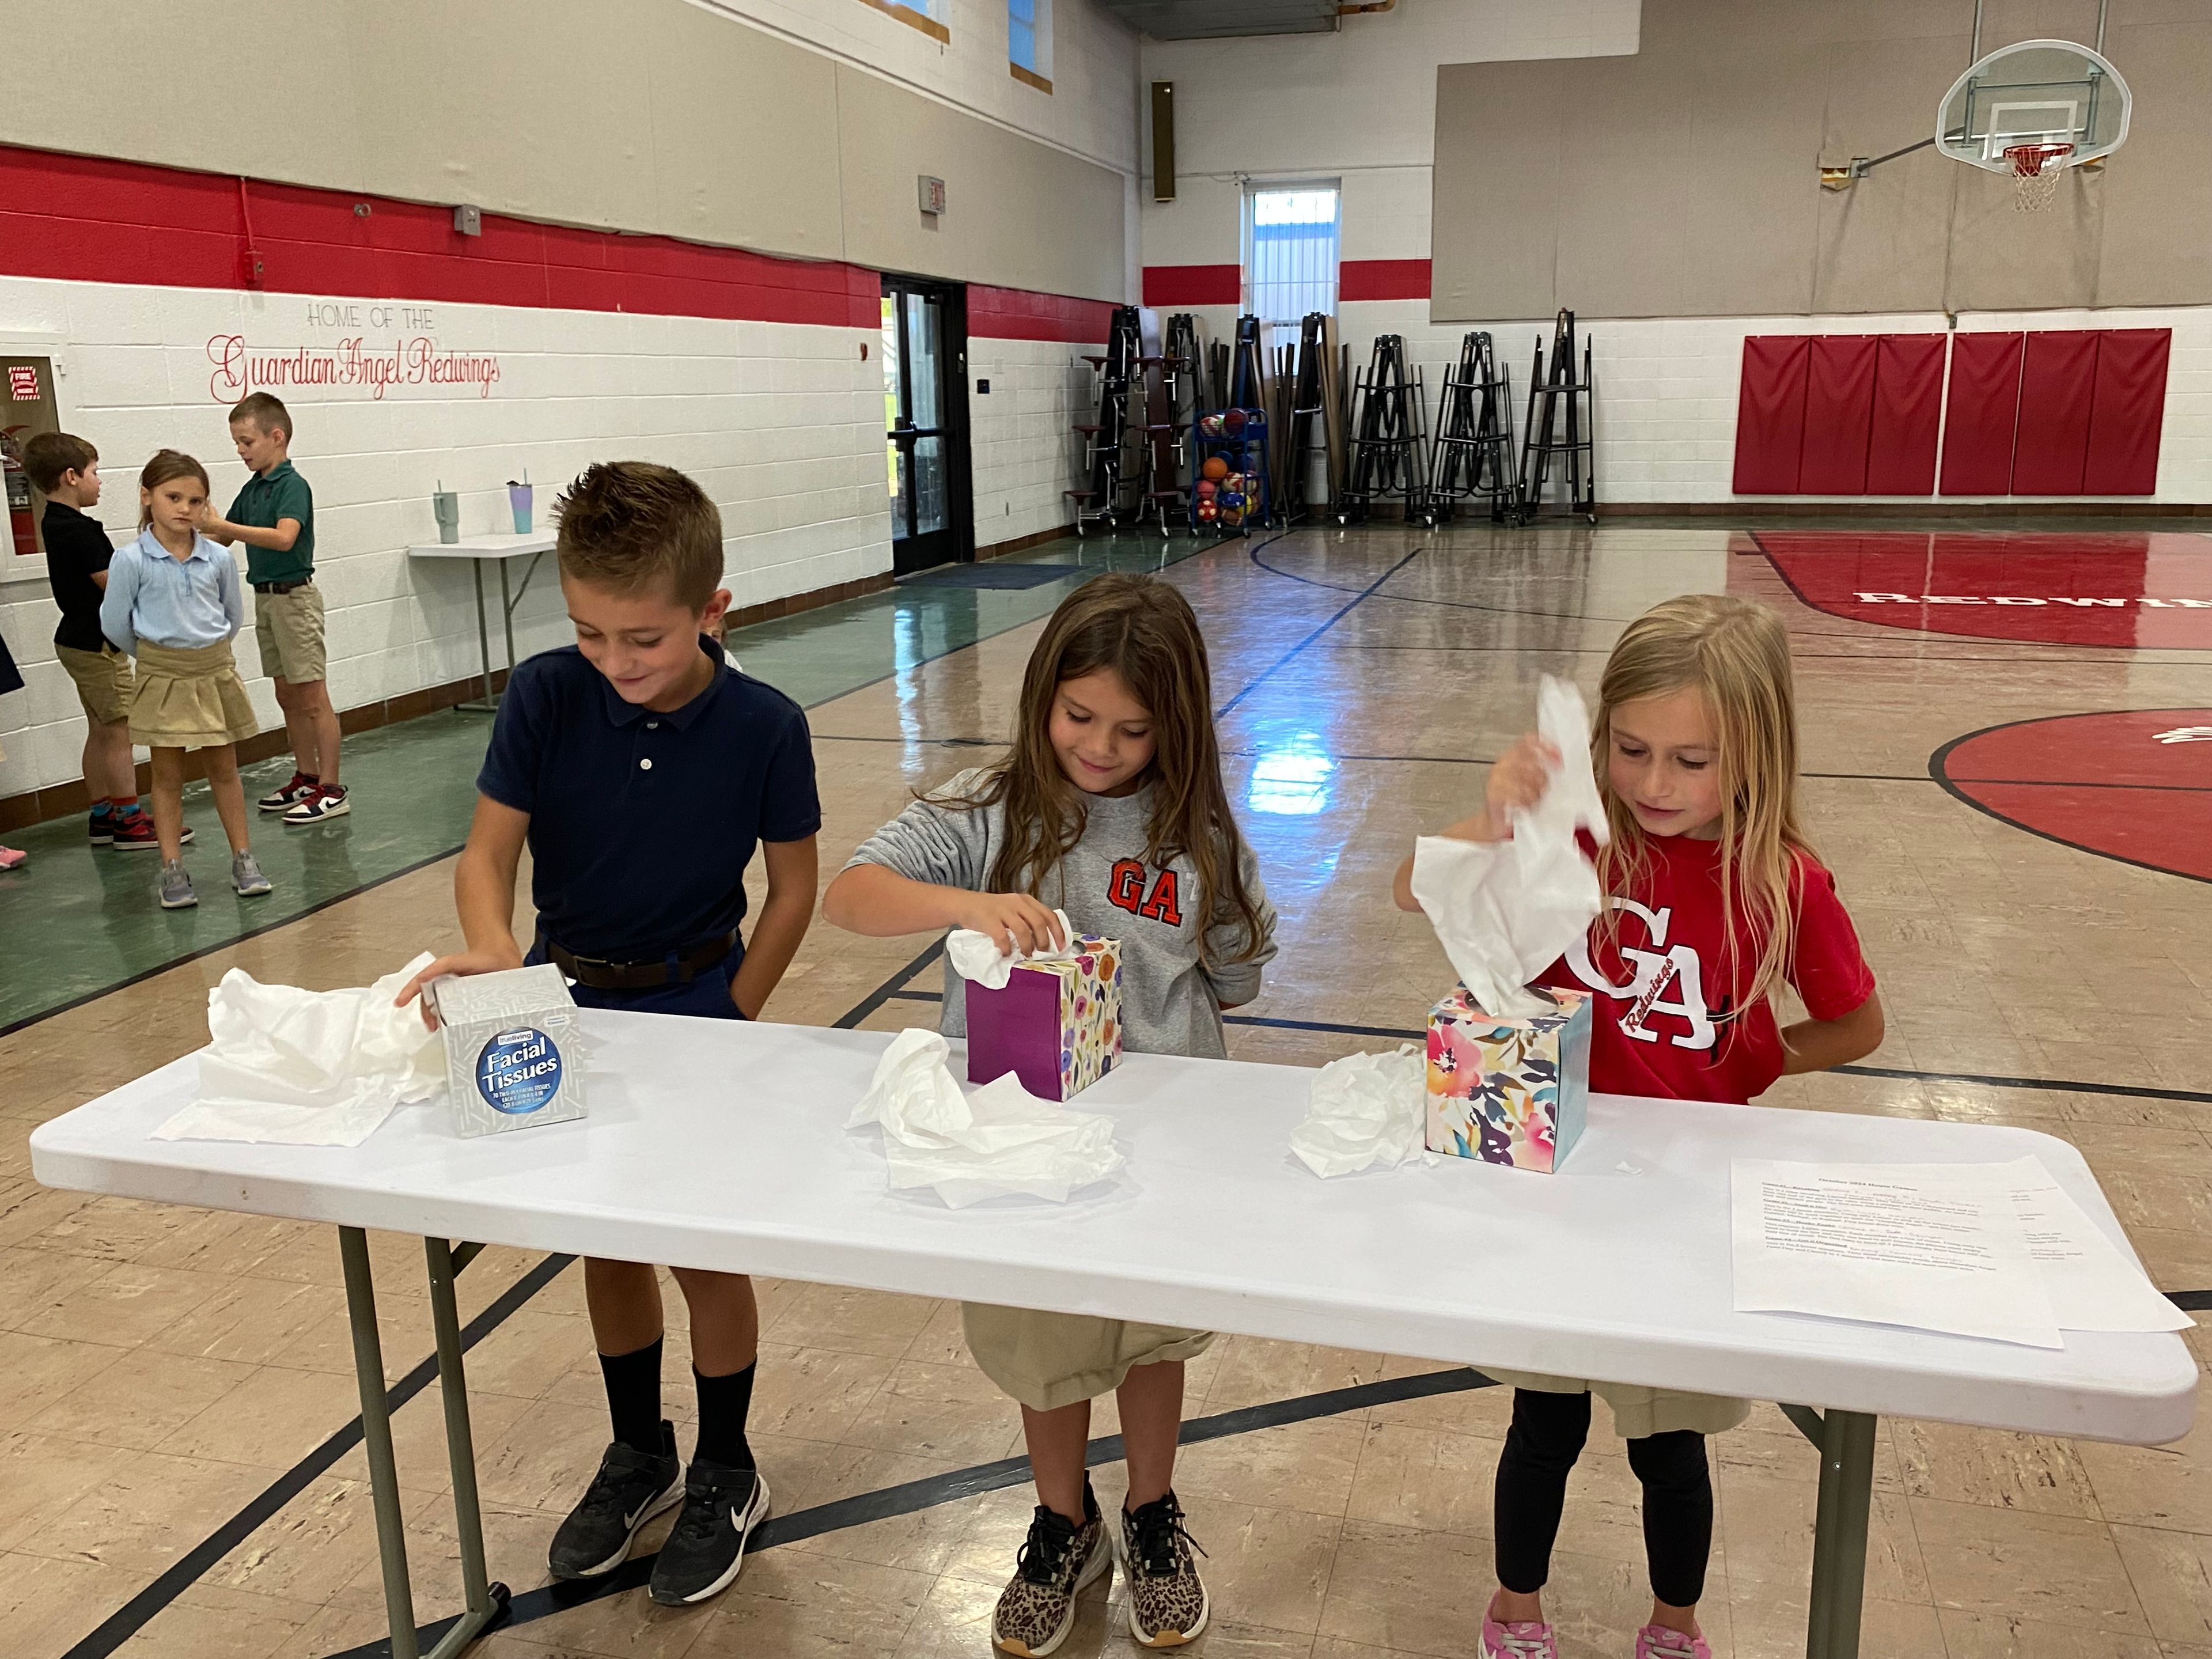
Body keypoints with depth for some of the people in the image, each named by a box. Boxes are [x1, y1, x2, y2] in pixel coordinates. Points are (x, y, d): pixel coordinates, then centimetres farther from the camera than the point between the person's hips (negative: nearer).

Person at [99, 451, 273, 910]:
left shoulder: (218, 558, -2)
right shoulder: (131, 561, -11)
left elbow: (234, 616, 11)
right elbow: (115, 625, -4)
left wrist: (209, 651, 11)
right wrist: (156, 654, 7)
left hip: (215, 673, 3)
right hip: (163, 679, -2)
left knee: (224, 768, 10)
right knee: (168, 775, 5)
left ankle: (243, 859, 18)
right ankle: (173, 869, 12)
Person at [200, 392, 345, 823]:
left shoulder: (292, 486, -14)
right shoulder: (252, 489, 11)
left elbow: (283, 538, -31)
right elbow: (222, 539, 20)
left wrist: (219, 525, -33)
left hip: (294, 596, -8)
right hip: (266, 597, 9)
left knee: (313, 697, -6)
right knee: (287, 696, 14)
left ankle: (331, 790, -3)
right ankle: (306, 777, 24)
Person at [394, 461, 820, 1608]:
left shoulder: (764, 728, -18)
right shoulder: (545, 697, -14)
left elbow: (793, 888, -7)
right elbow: (487, 849, -12)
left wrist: (729, 1022, -9)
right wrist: (493, 954, -32)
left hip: (693, 1007, -3)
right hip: (565, 1000, 3)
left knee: (705, 1249, 7)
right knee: (606, 1241, 17)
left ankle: (726, 1475, 31)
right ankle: (640, 1456, 40)